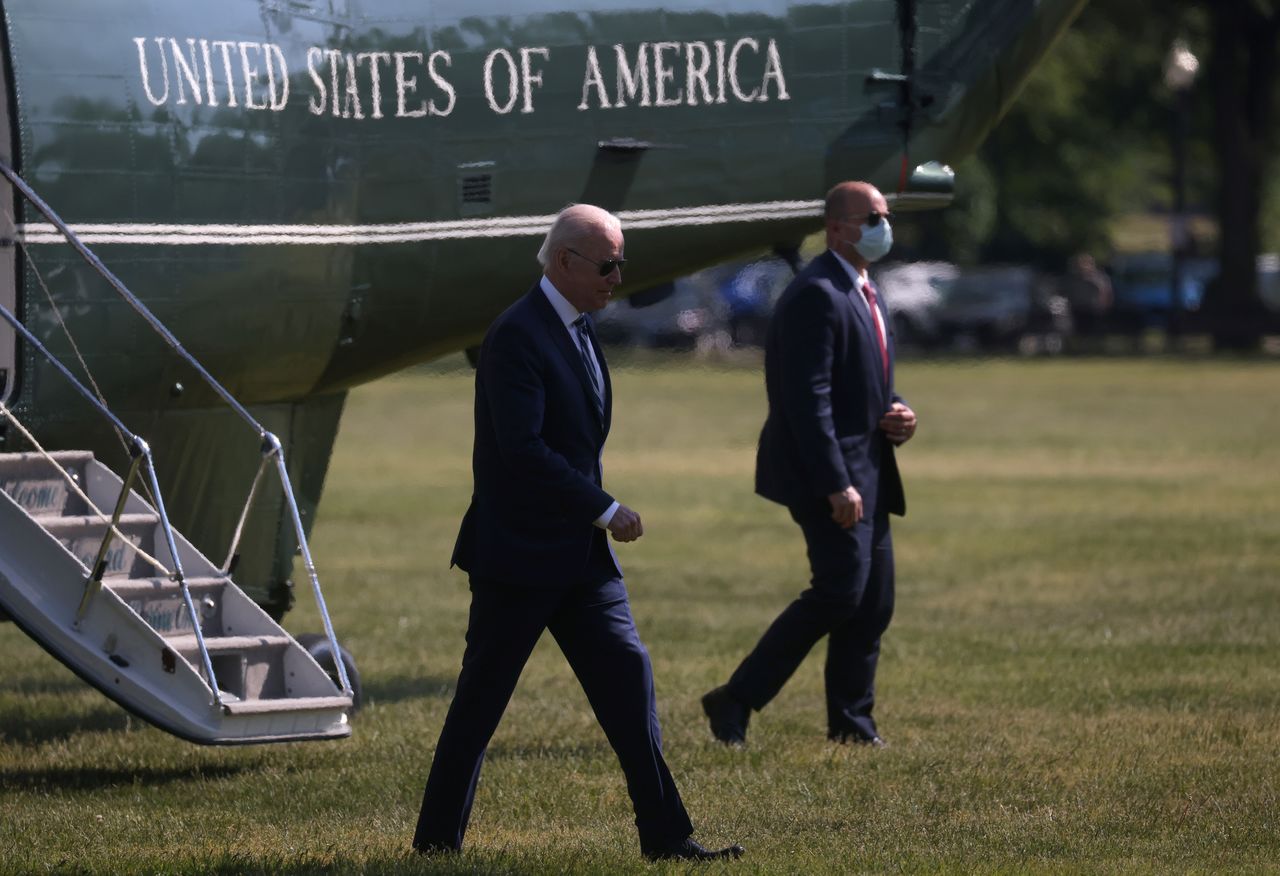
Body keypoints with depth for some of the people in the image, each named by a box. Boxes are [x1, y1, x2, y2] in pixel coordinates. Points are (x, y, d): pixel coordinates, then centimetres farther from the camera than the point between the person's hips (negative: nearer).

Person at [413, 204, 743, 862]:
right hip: (519, 556, -8)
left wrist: (595, 515, 15)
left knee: (628, 676, 0)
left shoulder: (578, 329, 13)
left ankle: (665, 835, 1)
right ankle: (435, 841, 12)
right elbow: (523, 450, -24)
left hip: (579, 554, 8)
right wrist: (605, 510, -19)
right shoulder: (516, 337, -17)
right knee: (481, 701, 1)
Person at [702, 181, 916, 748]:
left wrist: (897, 413, 5)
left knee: (874, 602, 8)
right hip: (828, 472, -10)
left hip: (867, 470, 10)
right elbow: (809, 398, -21)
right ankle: (736, 700, -10)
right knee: (840, 591, -16)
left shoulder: (864, 295, 18)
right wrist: (835, 484, -25)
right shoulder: (817, 295, -15)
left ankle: (851, 719, 16)